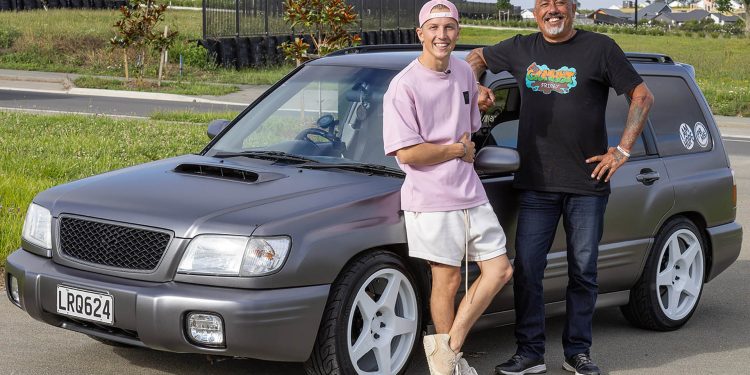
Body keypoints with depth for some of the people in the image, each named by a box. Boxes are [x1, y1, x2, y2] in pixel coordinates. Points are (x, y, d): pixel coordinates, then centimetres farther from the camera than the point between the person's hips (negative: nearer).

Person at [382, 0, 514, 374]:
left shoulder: (464, 73, 8)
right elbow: (407, 152, -20)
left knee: (499, 270, 4)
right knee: (447, 280, 2)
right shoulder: (404, 86, -14)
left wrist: (465, 151, 5)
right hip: (431, 200, -7)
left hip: (471, 195, 7)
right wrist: (457, 150, -9)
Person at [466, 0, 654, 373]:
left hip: (587, 185, -2)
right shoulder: (521, 49, 9)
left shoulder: (599, 48, 0)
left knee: (583, 271, 7)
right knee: (526, 269, -1)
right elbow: (476, 57, 26)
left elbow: (642, 96, 2)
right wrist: (474, 89, 5)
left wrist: (622, 150, -4)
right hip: (536, 185, 2)